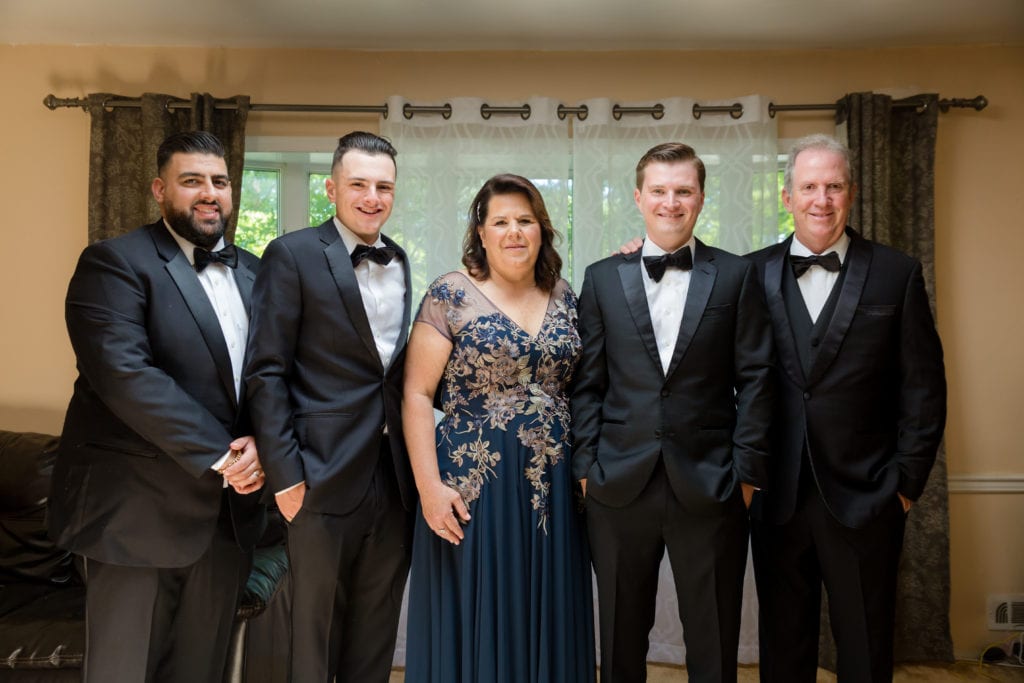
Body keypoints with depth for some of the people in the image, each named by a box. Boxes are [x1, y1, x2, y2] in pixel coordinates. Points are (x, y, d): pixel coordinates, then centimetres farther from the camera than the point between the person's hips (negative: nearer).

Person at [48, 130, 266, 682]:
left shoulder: (252, 272, 12)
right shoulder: (114, 262, -7)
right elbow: (123, 373, -20)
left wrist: (260, 441, -11)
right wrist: (220, 456, -19)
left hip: (229, 508, 6)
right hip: (139, 509, -5)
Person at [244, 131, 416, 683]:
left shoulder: (400, 262, 10)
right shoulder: (292, 255, -6)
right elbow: (266, 372, -10)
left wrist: (417, 465, 7)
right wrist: (284, 474, -14)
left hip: (394, 481, 5)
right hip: (323, 478, -5)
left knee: (375, 638, 18)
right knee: (312, 632, 12)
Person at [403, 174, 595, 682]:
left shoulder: (563, 297, 8)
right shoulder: (450, 295, -5)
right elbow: (416, 395, -8)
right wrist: (430, 486, -13)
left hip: (553, 488, 4)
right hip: (474, 485, -4)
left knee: (545, 623, 14)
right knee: (473, 625, 7)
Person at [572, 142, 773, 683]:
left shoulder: (736, 276, 4)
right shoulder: (603, 277, 7)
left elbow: (755, 377, 2)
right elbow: (588, 381, 4)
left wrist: (748, 469, -3)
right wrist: (585, 466, -1)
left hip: (710, 486, 0)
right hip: (620, 487, 1)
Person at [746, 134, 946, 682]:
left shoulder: (897, 274, -1)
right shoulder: (754, 273, 1)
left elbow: (923, 387, 0)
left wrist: (907, 480, -2)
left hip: (864, 499, 0)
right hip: (776, 497, 1)